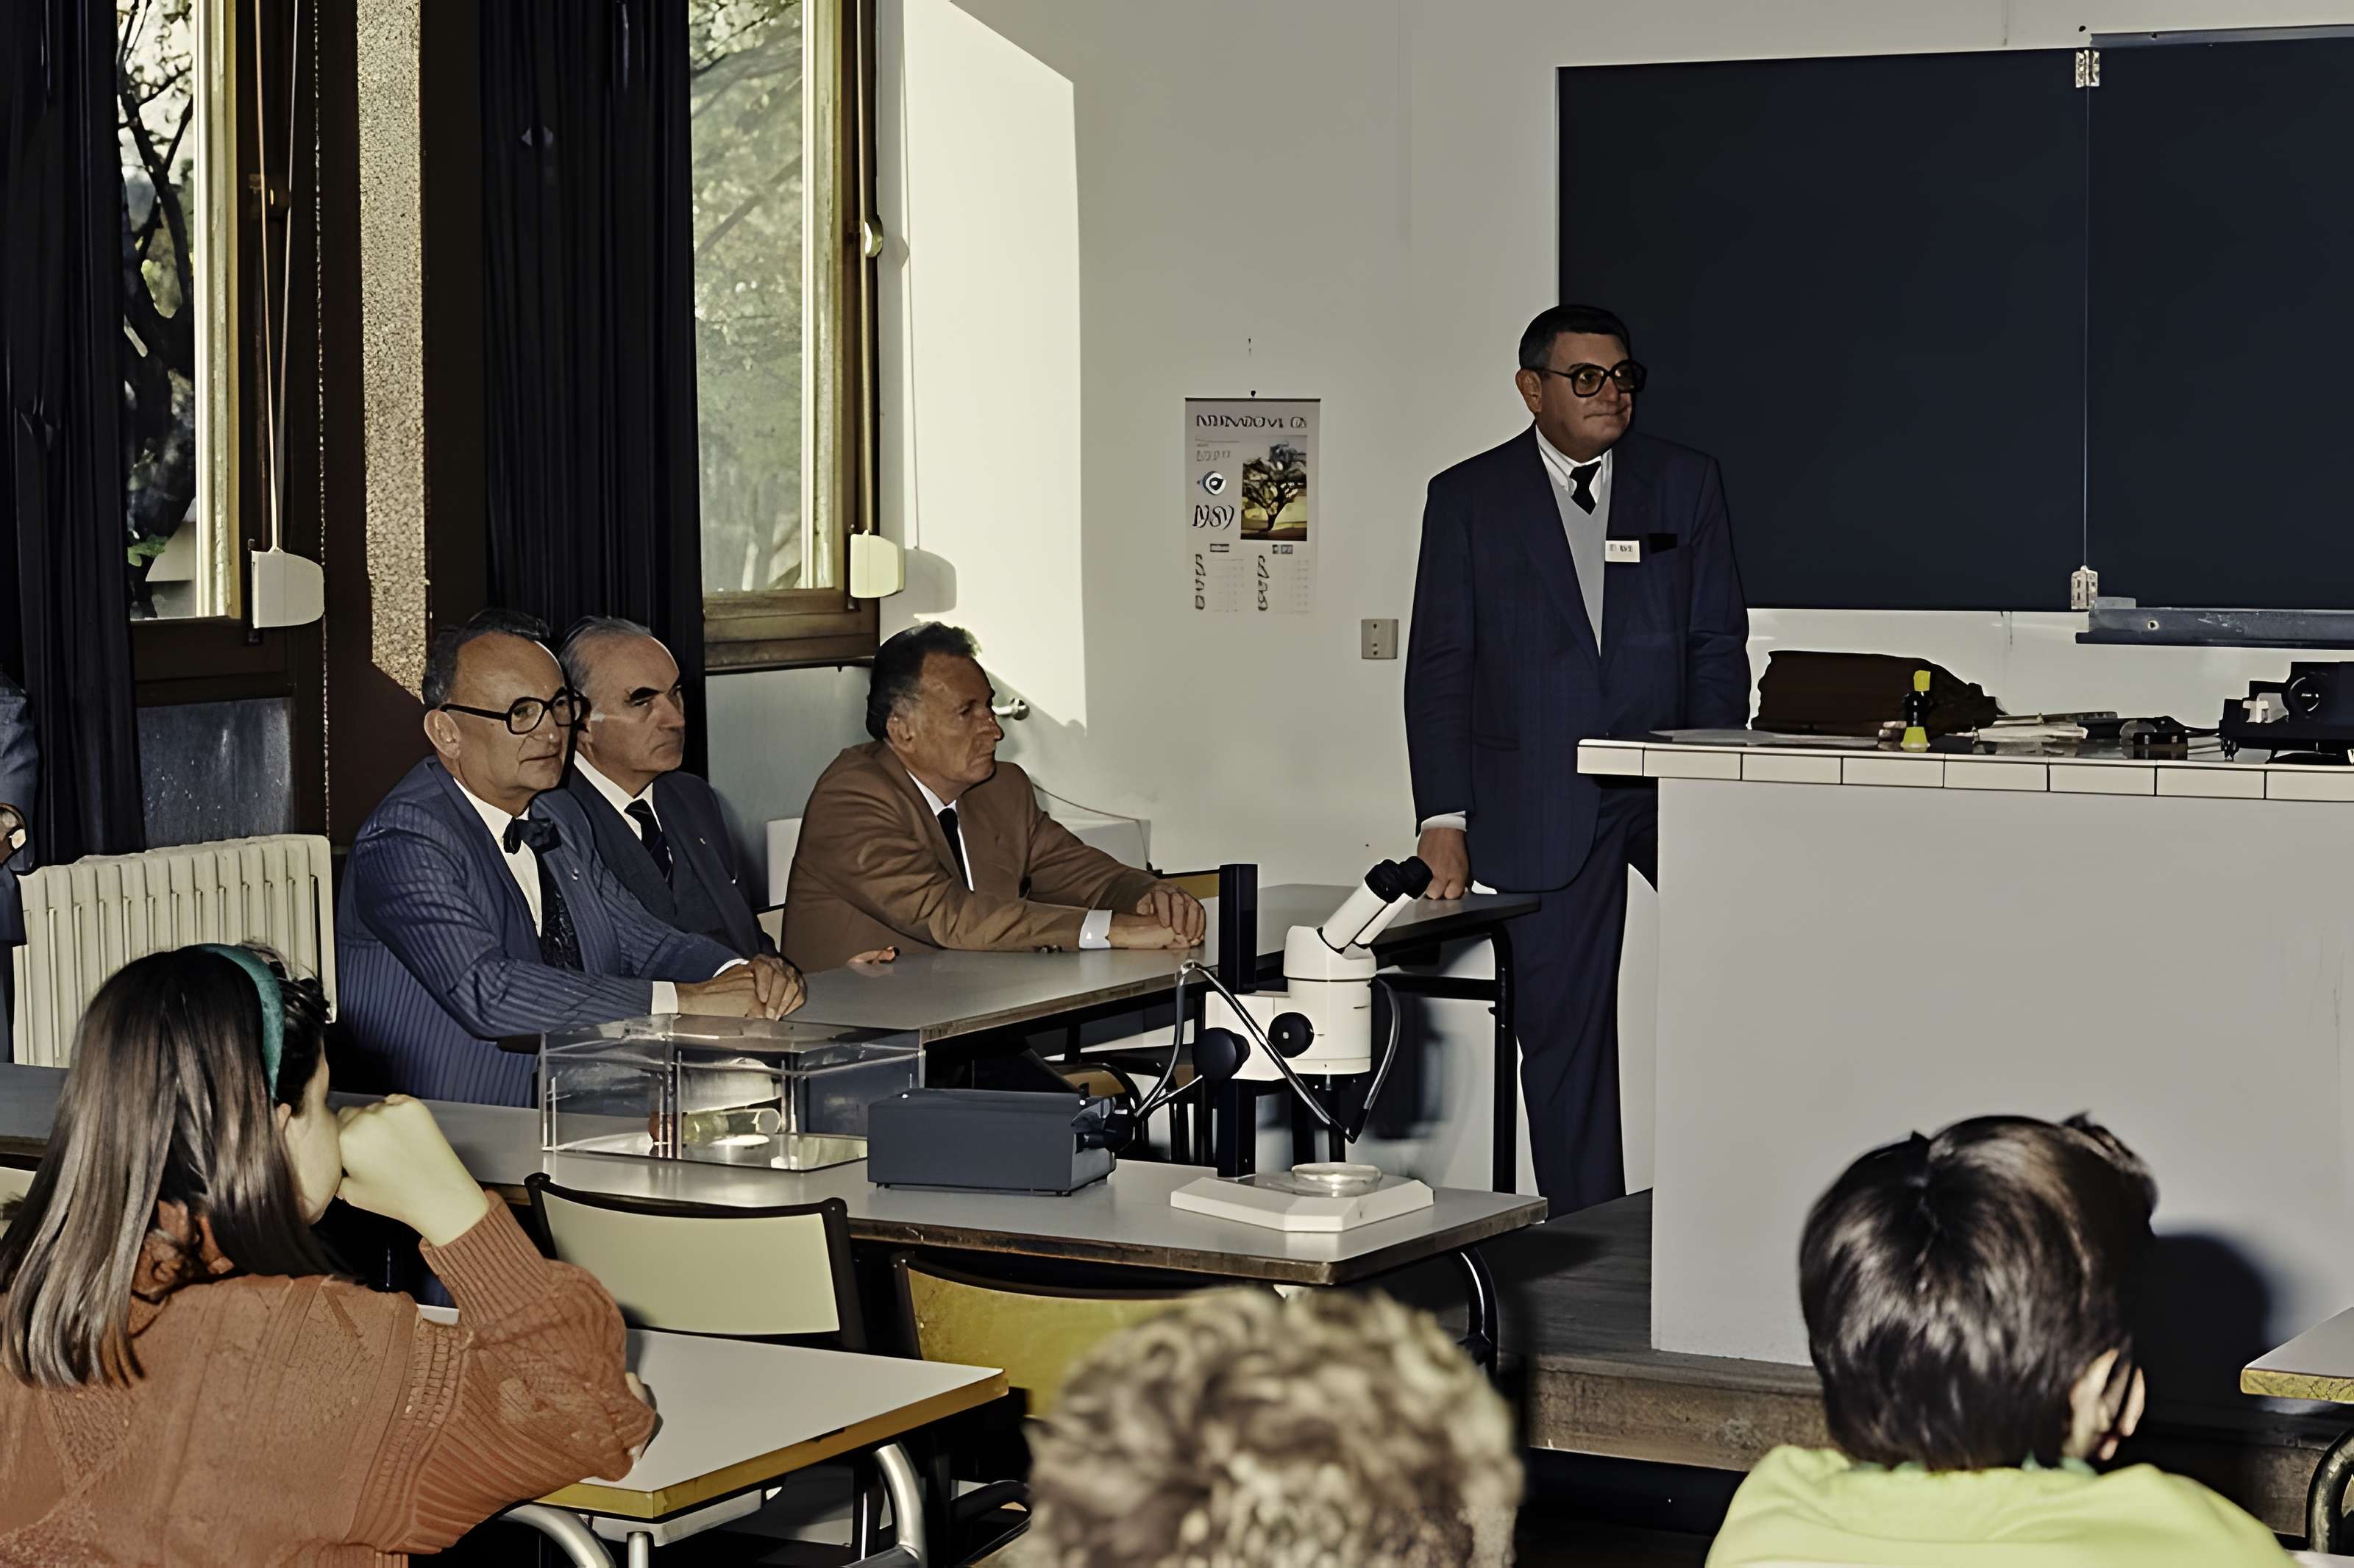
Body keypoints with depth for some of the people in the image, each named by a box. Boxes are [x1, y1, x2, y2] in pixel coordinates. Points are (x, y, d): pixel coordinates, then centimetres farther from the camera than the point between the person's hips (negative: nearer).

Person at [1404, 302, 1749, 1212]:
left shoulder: (1685, 483, 7)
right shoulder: (1469, 498, 4)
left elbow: (1718, 643, 5)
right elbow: (1439, 667, 2)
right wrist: (1444, 820, -5)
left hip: (1670, 785, 1)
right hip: (1543, 804, -1)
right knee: (1563, 1032, 2)